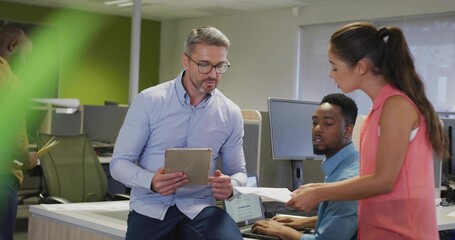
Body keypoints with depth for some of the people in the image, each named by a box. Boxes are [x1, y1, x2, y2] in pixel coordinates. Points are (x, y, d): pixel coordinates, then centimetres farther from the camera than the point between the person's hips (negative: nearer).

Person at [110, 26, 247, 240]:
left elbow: (238, 170, 14)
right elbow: (120, 162, -2)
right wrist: (151, 181, -23)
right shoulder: (149, 101, -2)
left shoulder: (231, 113, 5)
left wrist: (231, 185, -11)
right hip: (150, 208, -1)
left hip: (200, 208, 2)